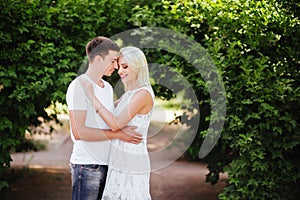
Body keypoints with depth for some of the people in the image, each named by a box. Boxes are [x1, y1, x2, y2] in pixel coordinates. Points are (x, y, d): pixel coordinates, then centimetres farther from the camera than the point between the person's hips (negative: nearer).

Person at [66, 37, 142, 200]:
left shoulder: (108, 87, 17)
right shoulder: (79, 86, -10)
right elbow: (78, 131, -18)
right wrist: (118, 134, -18)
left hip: (107, 164, 8)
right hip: (87, 166, -8)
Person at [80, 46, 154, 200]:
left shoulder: (144, 94, -14)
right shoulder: (128, 95, 14)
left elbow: (116, 124, -20)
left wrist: (92, 96, -17)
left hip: (132, 165, -9)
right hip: (119, 164, 9)